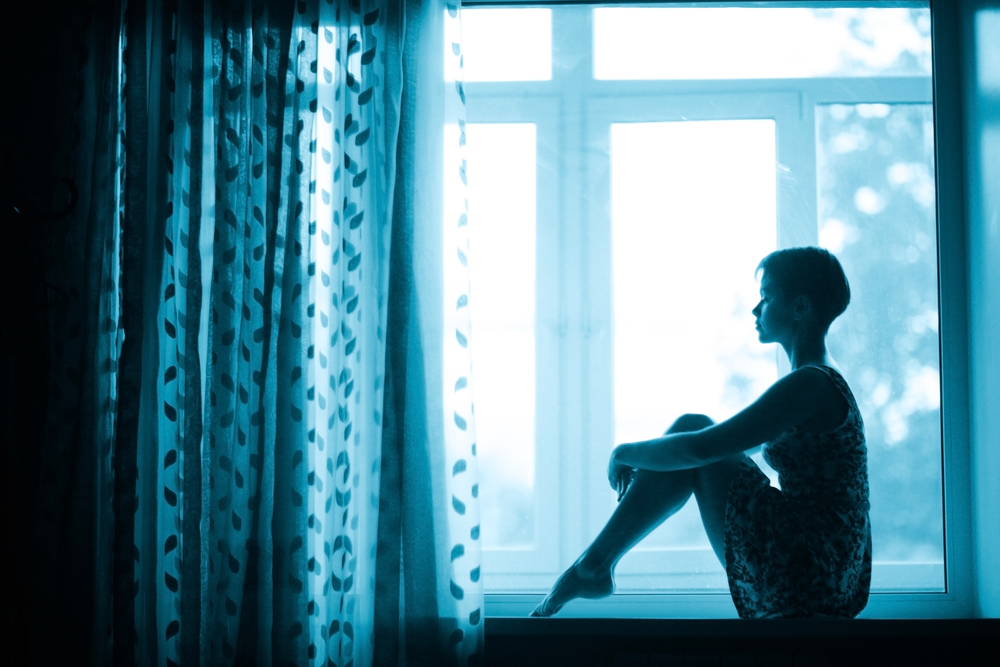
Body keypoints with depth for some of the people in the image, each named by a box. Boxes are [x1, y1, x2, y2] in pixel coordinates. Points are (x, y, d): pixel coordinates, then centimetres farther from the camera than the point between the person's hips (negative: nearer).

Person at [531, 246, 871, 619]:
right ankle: (595, 564, 5)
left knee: (692, 428, -6)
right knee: (690, 427, 6)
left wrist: (627, 453, -3)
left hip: (807, 585, -9)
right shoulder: (821, 382, 16)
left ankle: (593, 566, -1)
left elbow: (699, 448, -20)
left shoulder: (811, 385, -16)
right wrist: (640, 457, 14)